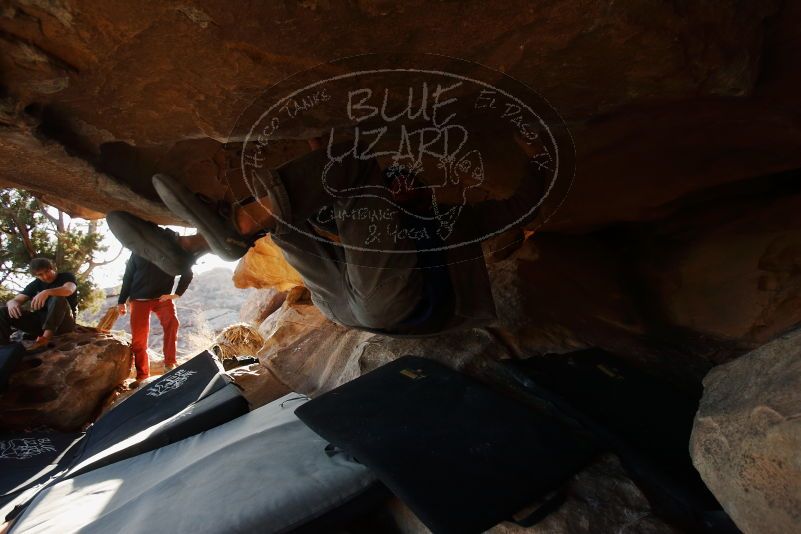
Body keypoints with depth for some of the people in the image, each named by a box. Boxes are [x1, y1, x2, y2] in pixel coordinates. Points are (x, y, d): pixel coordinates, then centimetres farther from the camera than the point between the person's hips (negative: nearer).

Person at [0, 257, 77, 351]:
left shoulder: (66, 277, 2)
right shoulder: (35, 285, 15)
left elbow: (69, 290, -23)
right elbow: (16, 300, 5)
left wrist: (47, 292, -42)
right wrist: (12, 303, -21)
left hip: (64, 322, -5)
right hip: (41, 322, 5)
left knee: (58, 299, -35)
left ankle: (46, 337, -47)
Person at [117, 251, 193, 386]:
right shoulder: (137, 253, 12)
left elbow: (187, 272, 5)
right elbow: (127, 277, 16)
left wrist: (176, 294, -4)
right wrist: (121, 301, 10)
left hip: (163, 297, -2)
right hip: (139, 299, 2)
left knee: (172, 321, -30)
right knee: (138, 338, -2)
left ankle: (170, 363, -24)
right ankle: (142, 376, 9)